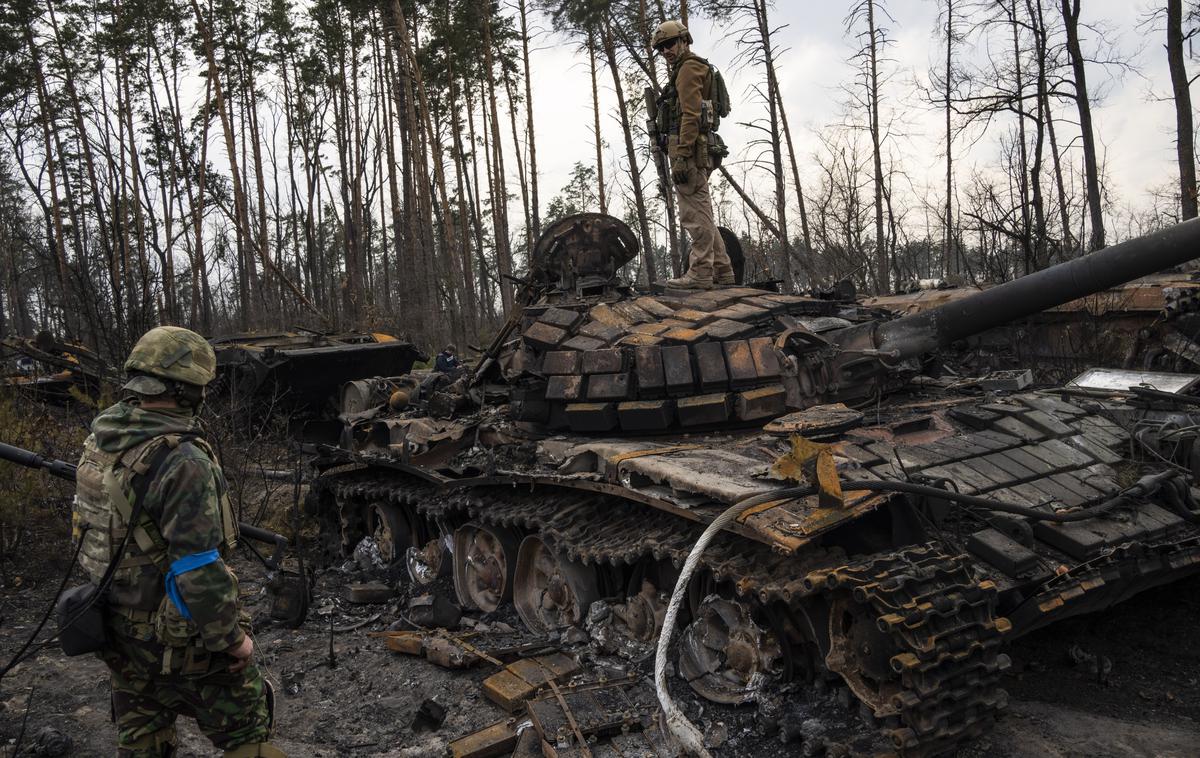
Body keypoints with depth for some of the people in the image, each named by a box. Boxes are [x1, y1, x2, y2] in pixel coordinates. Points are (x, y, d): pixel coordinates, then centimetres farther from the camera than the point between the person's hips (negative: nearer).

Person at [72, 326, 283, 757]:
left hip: (119, 631, 8)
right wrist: (232, 637, -15)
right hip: (177, 639, -8)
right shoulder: (182, 461, -27)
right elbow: (198, 571, -27)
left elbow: (95, 522, 11)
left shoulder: (99, 440, -1)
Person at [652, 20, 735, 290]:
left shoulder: (689, 68, -5)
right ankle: (721, 270, 14)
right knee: (702, 212, 12)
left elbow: (690, 115, -16)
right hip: (698, 150, 11)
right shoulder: (698, 69, 27)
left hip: (689, 149, -11)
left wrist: (680, 156, -23)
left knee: (695, 213, -12)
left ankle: (700, 274, -14)